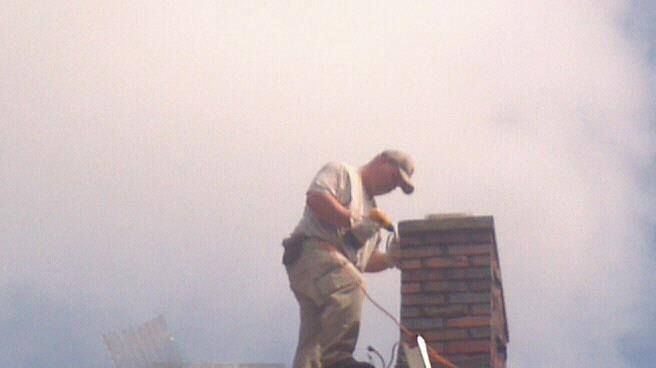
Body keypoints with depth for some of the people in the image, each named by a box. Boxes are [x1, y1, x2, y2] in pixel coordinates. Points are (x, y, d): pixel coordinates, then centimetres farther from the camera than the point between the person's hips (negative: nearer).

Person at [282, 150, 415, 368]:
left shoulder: (371, 209, 36)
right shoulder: (341, 173, 12)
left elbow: (366, 261, 32)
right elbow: (316, 198, -8)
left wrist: (390, 258, 12)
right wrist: (354, 222, -10)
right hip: (313, 250, -9)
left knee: (313, 339, -2)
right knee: (349, 288, -35)